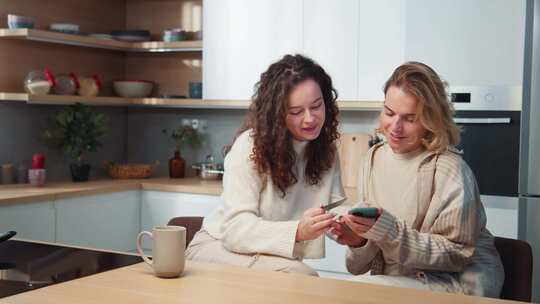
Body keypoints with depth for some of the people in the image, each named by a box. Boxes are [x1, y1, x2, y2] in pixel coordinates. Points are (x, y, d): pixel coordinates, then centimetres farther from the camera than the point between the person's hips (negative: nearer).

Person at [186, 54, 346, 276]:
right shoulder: (251, 145, -18)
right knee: (299, 275, -31)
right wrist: (296, 231, -41)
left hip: (271, 255, 6)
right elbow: (235, 227, -25)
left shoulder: (326, 148, 0)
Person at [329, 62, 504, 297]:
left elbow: (457, 253, -14)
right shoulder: (375, 157, 3)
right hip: (399, 279, 5)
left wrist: (390, 231, -24)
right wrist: (359, 240, -15)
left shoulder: (449, 169, -16)